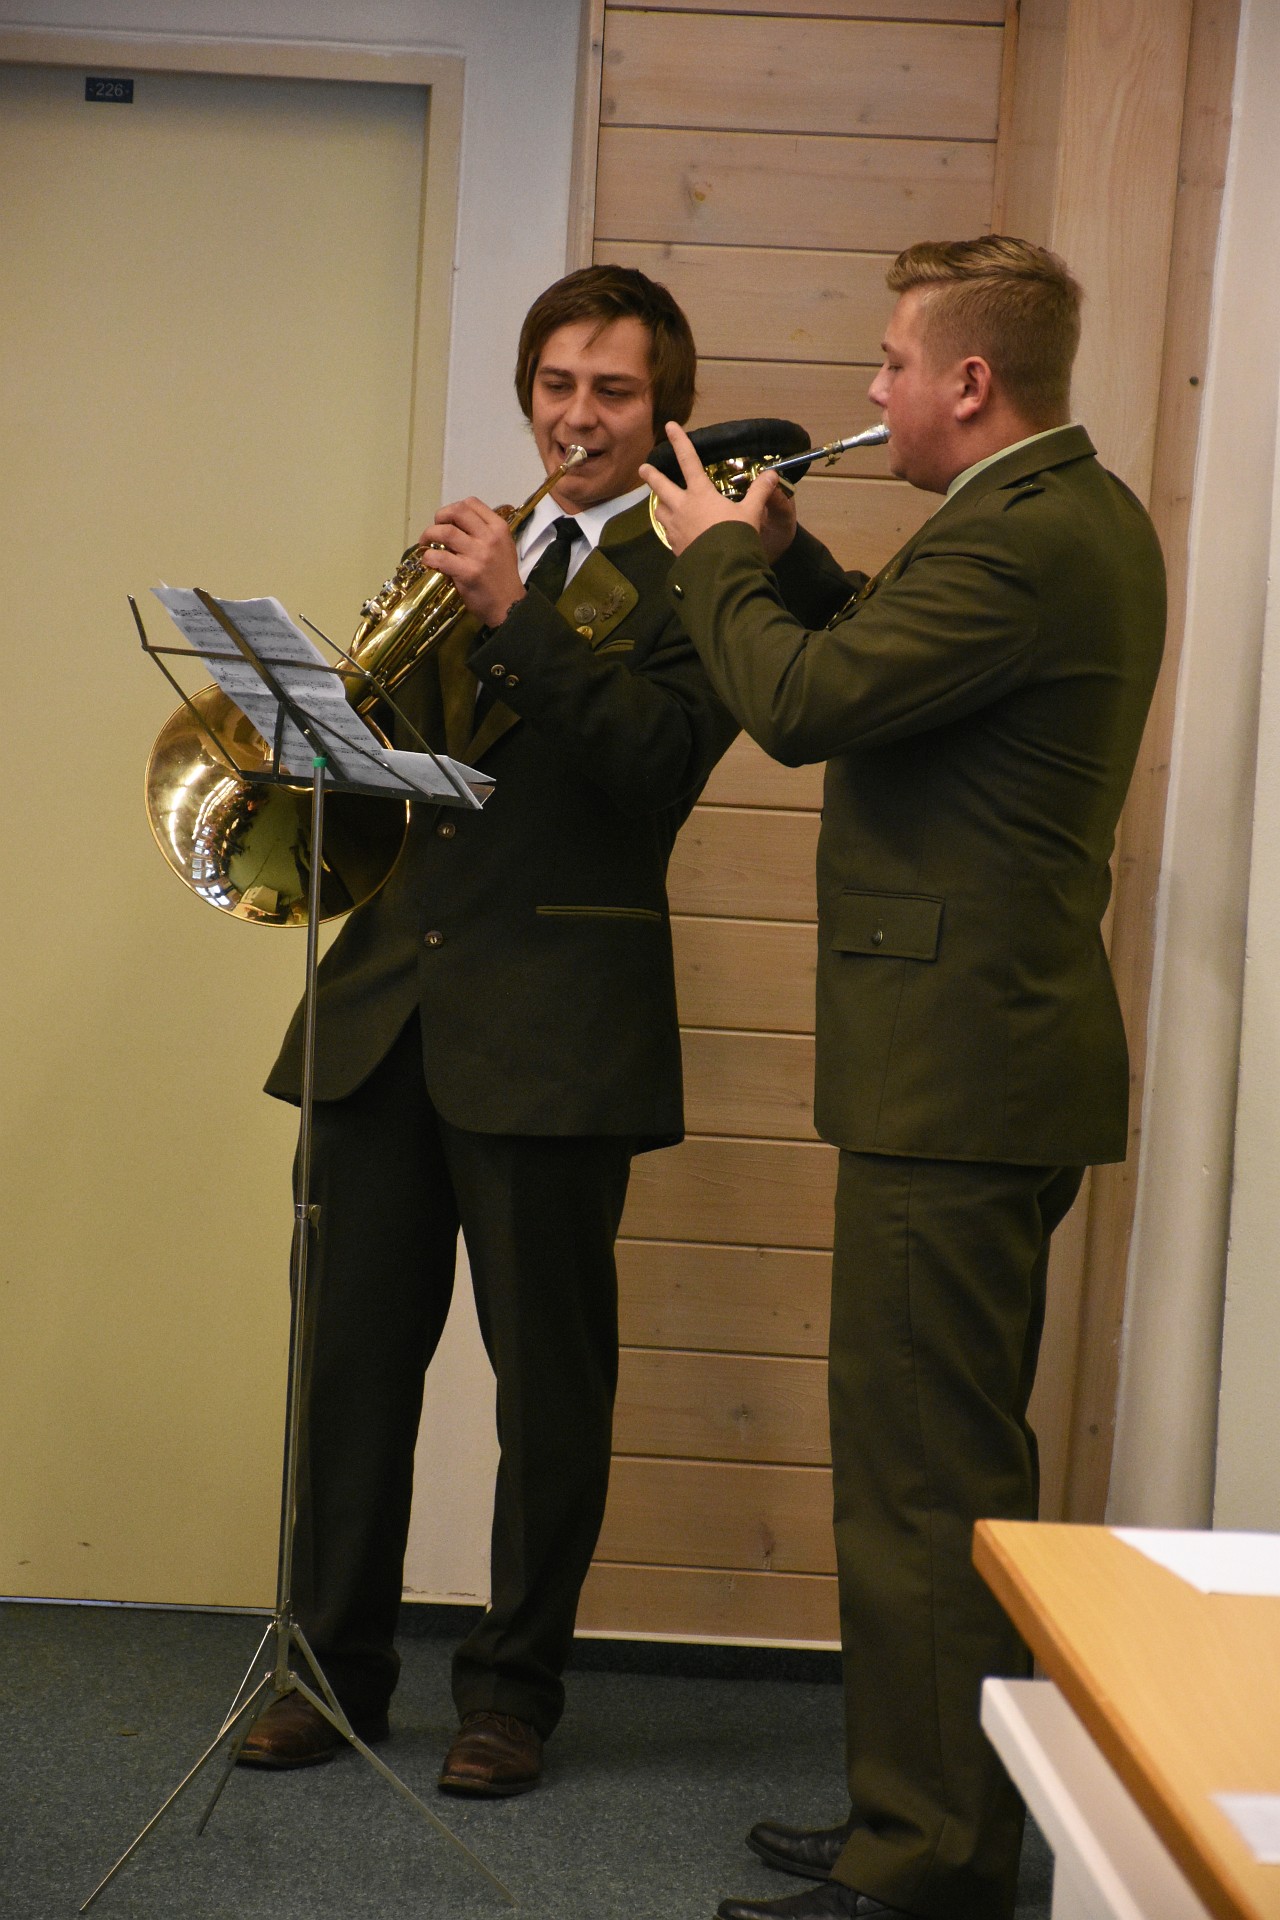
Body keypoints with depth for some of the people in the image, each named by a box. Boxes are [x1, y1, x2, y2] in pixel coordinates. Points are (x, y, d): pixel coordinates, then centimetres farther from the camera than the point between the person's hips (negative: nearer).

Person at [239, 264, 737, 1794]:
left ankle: (513, 1686, 16)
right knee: (353, 1353, 8)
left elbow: (659, 761, -16)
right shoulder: (478, 549, 18)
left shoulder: (687, 568, -1)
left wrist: (514, 614, -22)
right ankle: (338, 1666, 20)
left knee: (551, 1380, 4)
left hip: (553, 1021, -5)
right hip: (390, 996, 6)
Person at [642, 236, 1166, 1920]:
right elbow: (898, 650, 22)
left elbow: (804, 702, -23)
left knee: (919, 1482, -5)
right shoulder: (1085, 517, 14)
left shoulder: (1018, 540, -19)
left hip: (952, 1073, -11)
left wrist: (719, 554, -6)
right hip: (1010, 1046, 11)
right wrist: (784, 553, 11)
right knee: (961, 1470, 18)